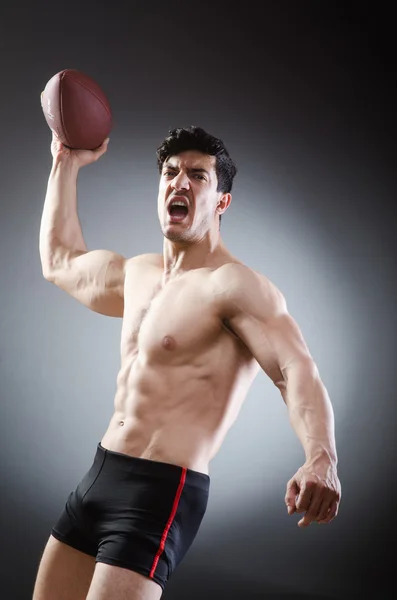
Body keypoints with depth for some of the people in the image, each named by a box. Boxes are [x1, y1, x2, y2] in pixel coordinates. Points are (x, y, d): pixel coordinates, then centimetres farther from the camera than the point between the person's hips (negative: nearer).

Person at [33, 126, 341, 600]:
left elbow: (298, 372, -25)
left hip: (162, 491, -8)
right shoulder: (136, 273, 13)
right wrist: (67, 163, 30)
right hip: (99, 474, 8)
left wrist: (321, 459, -45)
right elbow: (59, 261, 32)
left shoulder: (234, 286, -13)